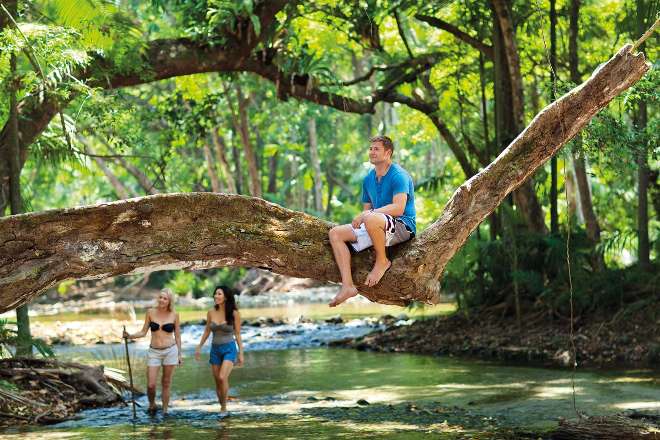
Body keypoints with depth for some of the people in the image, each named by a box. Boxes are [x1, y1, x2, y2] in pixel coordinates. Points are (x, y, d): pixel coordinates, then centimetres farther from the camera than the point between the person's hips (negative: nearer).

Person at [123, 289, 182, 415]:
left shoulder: (174, 315, 0)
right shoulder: (150, 312, 1)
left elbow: (177, 335, 7)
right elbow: (143, 332, 5)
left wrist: (179, 354, 7)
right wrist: (129, 336, -11)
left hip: (170, 351, -1)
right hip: (154, 352, 1)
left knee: (166, 383, 4)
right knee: (151, 385, -5)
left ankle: (165, 410, 15)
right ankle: (152, 405, 22)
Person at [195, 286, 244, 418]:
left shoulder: (234, 313, -8)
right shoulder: (211, 312, 1)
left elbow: (237, 334, -3)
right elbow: (207, 331, 13)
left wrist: (241, 353, -4)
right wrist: (199, 347, 12)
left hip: (229, 349, -4)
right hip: (215, 349, 4)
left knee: (222, 378, -23)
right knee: (217, 382, 7)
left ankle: (224, 407, -8)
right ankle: (223, 409, 21)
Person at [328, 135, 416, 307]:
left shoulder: (399, 176, -11)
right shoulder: (369, 179, 15)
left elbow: (398, 209, -24)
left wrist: (366, 215, -24)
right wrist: (361, 217, -2)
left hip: (403, 227, -9)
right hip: (376, 227, 9)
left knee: (371, 219, -40)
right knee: (335, 233, -6)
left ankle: (382, 261, -14)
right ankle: (347, 285, -19)